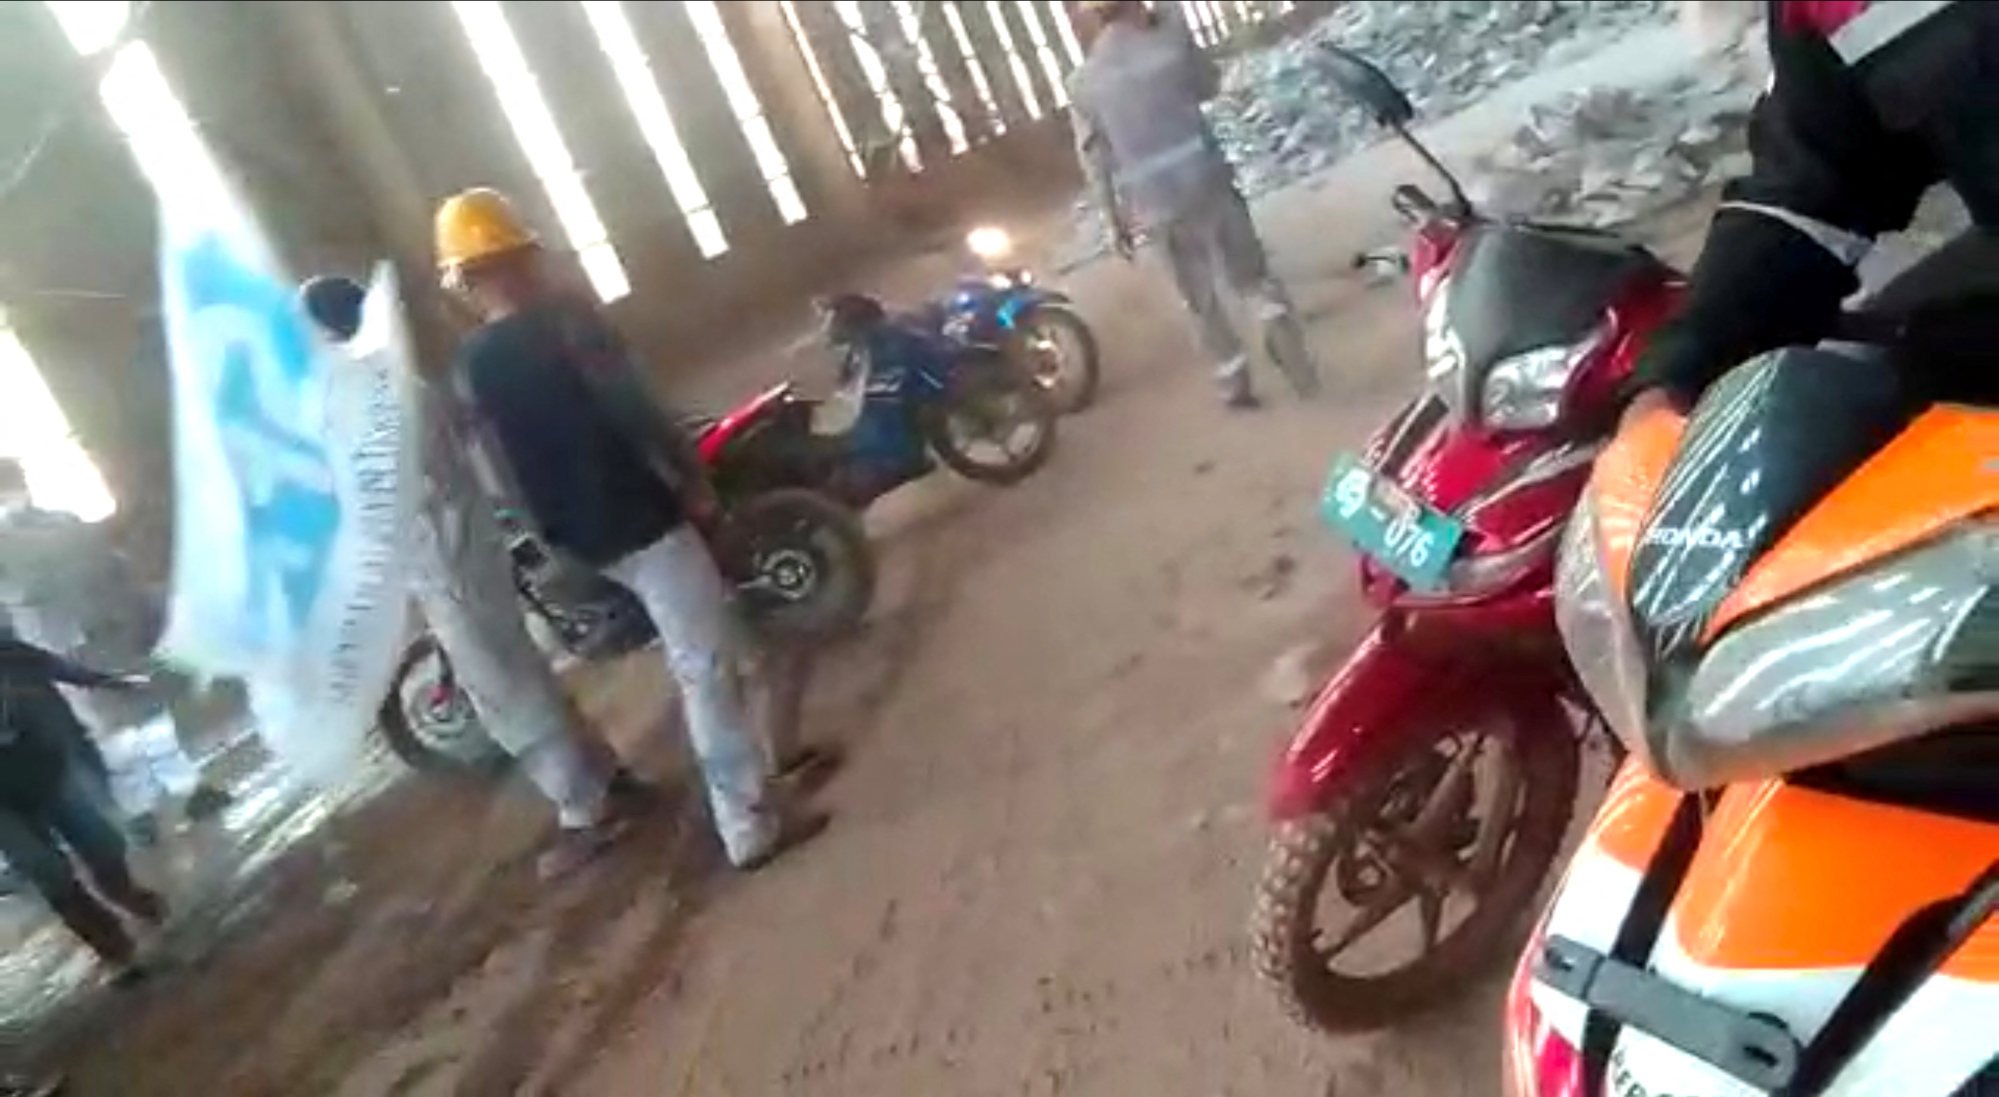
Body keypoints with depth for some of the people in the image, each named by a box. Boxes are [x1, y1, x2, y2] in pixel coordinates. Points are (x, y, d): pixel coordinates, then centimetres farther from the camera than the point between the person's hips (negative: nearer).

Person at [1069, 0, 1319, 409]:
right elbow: (1209, 85, 14)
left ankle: (1236, 383, 23)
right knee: (1253, 276, 15)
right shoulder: (1171, 40, -5)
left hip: (1159, 205, 1)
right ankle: (1295, 360, 5)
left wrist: (1114, 221, 11)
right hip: (1209, 183, 0)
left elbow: (1095, 162, 2)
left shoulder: (1081, 84, -3)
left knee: (1201, 300, 16)